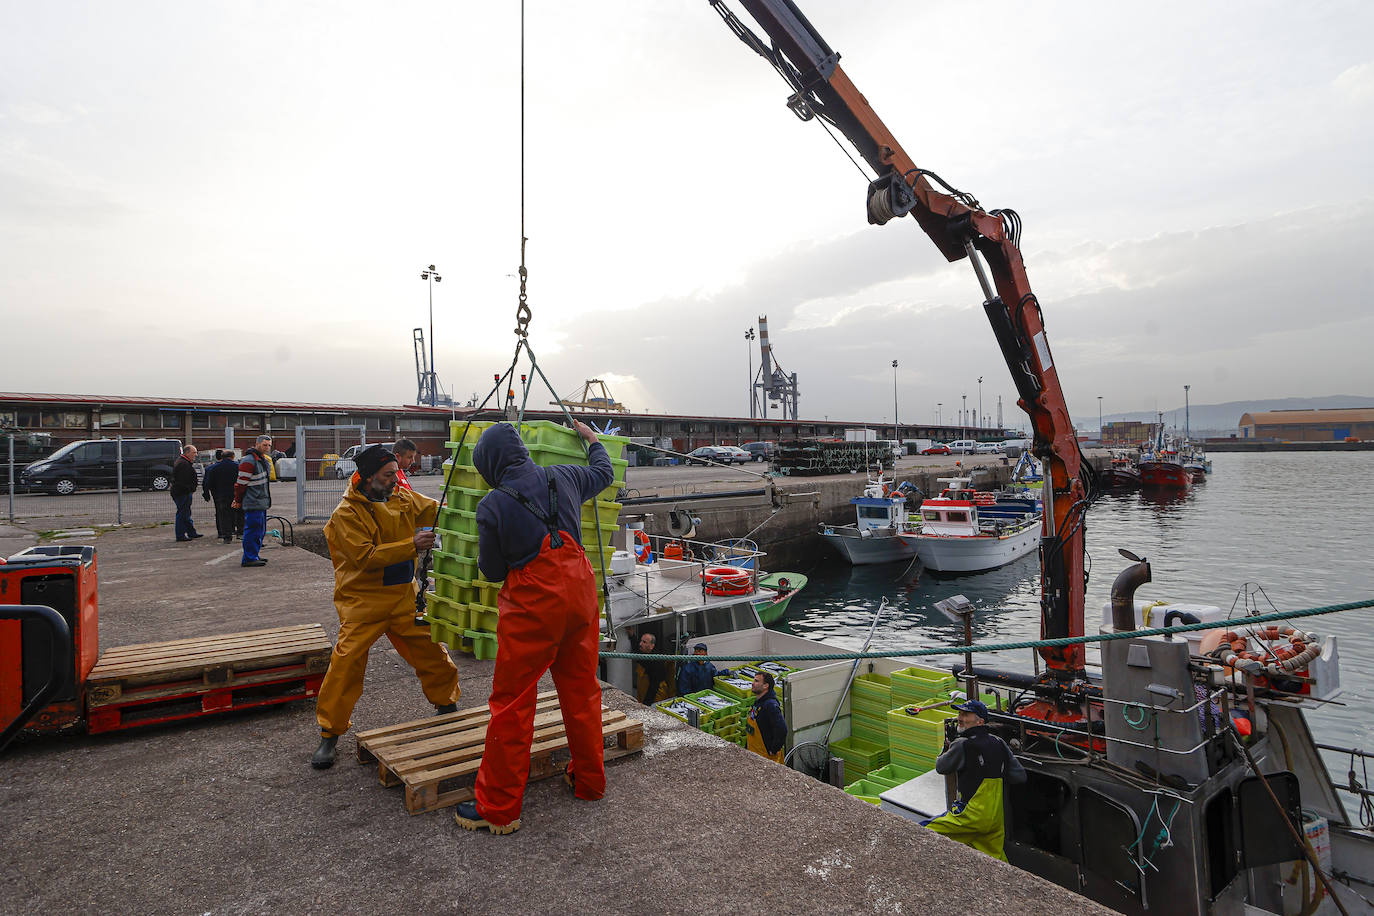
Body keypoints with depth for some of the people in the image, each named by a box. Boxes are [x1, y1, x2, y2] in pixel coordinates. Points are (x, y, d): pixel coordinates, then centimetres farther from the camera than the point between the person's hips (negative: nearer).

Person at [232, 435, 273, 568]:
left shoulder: (265, 460, 16)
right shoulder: (248, 461, -14)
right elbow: (241, 483, -14)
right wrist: (238, 501, -6)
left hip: (262, 502, 10)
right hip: (253, 503, -10)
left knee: (260, 530, 15)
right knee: (253, 530, -9)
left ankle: (253, 556, 25)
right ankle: (249, 559, -5)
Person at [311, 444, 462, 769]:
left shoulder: (403, 498, 3)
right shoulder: (347, 513, -14)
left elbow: (436, 510, 13)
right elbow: (366, 557, -22)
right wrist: (411, 545, -27)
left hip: (404, 596, 5)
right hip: (363, 600, -5)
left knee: (431, 651, 9)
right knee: (347, 662, -10)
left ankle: (446, 705, 32)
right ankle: (329, 734, 8)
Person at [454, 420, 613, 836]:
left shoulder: (492, 506, -9)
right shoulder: (563, 478, 4)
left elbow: (492, 571, 0)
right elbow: (603, 473, 26)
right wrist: (592, 438, 42)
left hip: (532, 606, -5)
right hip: (580, 594, 6)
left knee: (511, 704, 5)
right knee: (582, 691, 18)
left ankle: (498, 809, 14)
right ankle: (589, 780, 33)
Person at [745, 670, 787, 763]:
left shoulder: (771, 705, -25)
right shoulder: (757, 702, 7)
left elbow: (781, 730, -32)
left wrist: (774, 750, -22)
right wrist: (747, 747, 20)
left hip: (767, 756, -9)